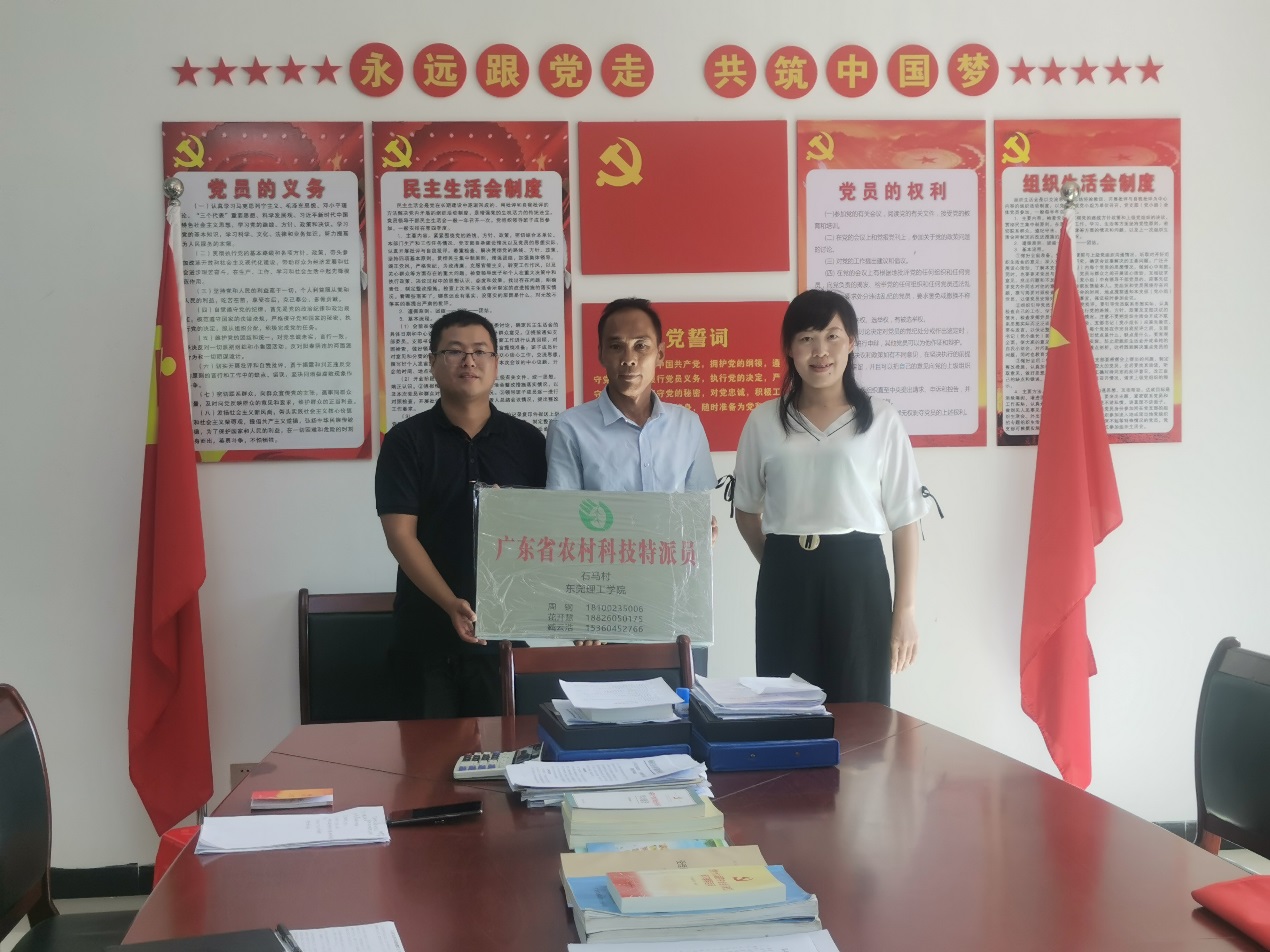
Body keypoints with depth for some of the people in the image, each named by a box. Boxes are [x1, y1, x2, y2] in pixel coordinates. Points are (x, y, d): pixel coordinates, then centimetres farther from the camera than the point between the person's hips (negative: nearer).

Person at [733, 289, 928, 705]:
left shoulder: (881, 420, 0)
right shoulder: (763, 421, 5)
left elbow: (904, 521, 1)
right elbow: (746, 509, 17)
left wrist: (906, 611, -3)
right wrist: (780, 565, 6)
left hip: (857, 574, -1)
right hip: (785, 581, 2)